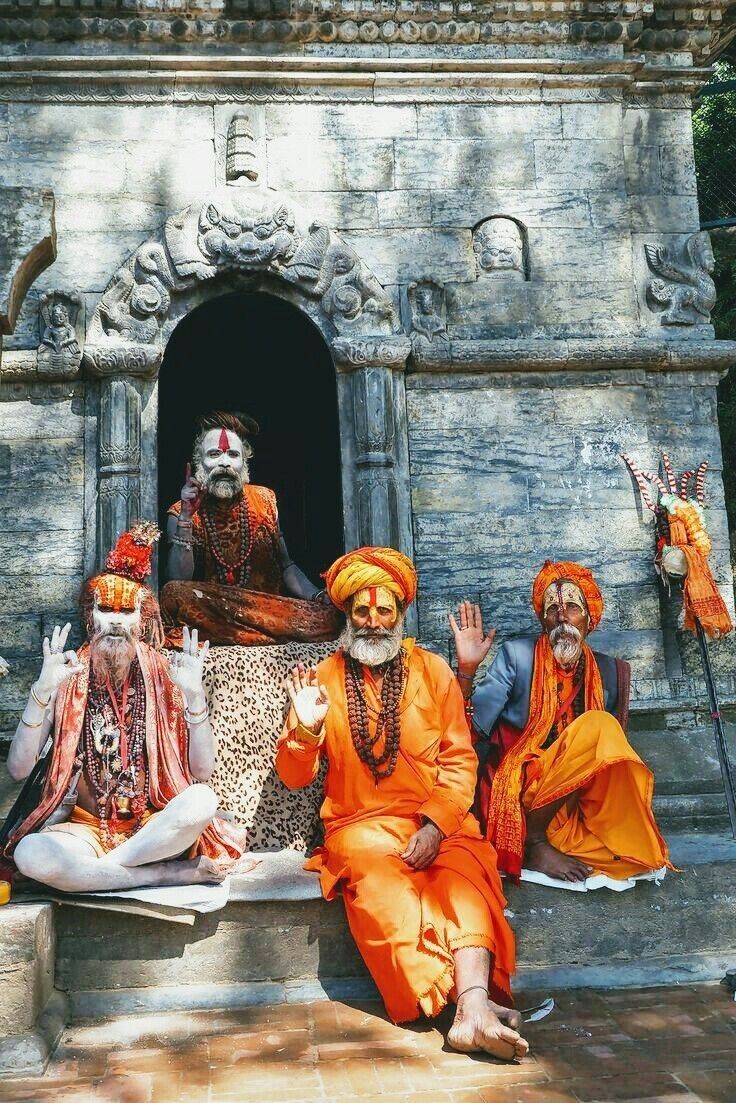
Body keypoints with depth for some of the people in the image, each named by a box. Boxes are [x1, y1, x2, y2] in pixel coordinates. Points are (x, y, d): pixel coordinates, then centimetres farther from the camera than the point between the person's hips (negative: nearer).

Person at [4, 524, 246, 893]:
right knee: (30, 854, -33)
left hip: (153, 829, 0)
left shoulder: (162, 678, 1)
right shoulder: (67, 681, 1)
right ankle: (178, 873, -21)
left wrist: (194, 694, -16)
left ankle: (96, 869, -16)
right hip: (84, 828, 0)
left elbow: (202, 770, -5)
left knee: (202, 800, -31)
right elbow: (18, 769, -7)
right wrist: (41, 692, -18)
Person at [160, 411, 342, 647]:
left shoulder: (264, 500, 9)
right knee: (174, 593, -32)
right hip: (209, 615, 0)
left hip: (269, 608, 0)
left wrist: (318, 598, -7)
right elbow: (180, 579, -10)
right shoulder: (181, 513, 3)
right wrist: (186, 518, -17)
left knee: (328, 618, -25)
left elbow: (286, 566, 11)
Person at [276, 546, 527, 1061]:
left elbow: (460, 759, 3)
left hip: (437, 822, 1)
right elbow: (293, 777, 6)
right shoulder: (323, 680, 10)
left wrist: (437, 824, -14)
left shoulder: (432, 670, 10)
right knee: (379, 882, -32)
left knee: (463, 872, -31)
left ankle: (473, 1009, -42)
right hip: (360, 824, 0)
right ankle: (470, 1003, -35)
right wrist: (305, 728, -15)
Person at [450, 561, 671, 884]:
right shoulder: (516, 655, -4)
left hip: (571, 802, 4)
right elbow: (470, 729, -12)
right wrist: (467, 668, -25)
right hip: (516, 790, -4)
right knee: (597, 726, -26)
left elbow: (611, 750, 15)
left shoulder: (607, 670, 9)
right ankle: (533, 841, -17)